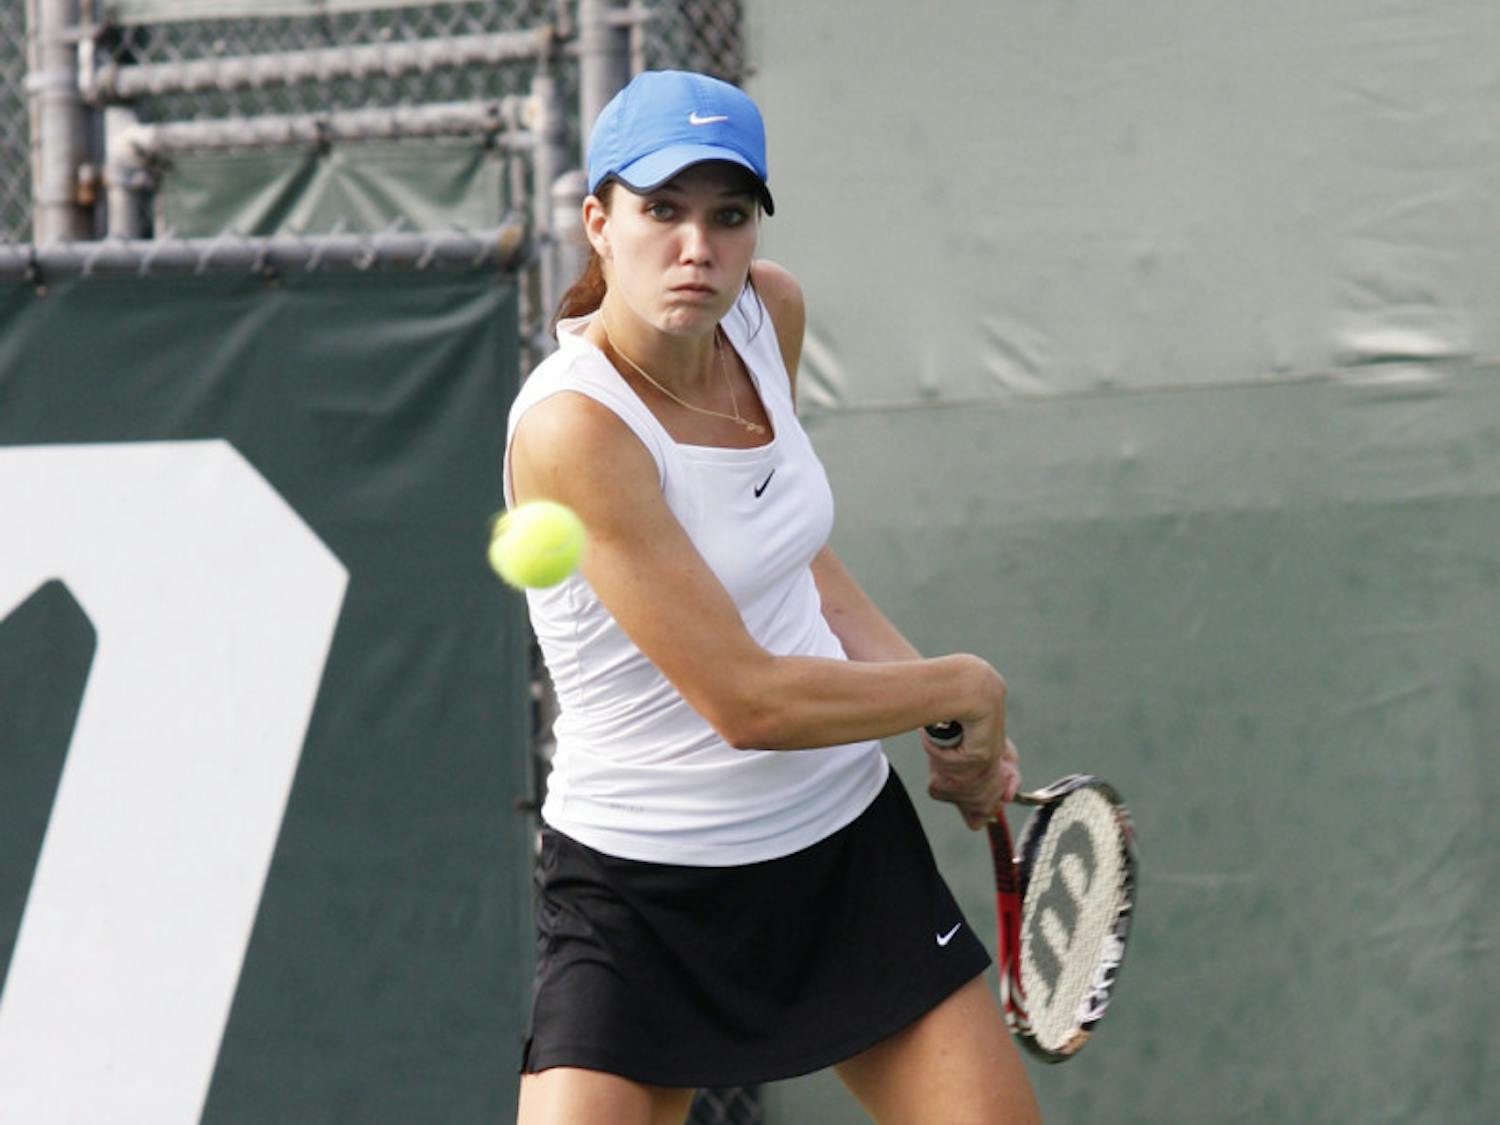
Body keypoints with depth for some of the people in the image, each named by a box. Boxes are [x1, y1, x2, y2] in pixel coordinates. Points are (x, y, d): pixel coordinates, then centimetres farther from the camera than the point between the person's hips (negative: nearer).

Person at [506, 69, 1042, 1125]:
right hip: (644, 893, -6)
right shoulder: (572, 428, -25)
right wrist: (964, 688, -11)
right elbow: (747, 702, -25)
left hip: (849, 840, 6)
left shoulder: (770, 309, -2)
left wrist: (945, 716, 6)